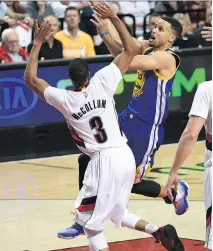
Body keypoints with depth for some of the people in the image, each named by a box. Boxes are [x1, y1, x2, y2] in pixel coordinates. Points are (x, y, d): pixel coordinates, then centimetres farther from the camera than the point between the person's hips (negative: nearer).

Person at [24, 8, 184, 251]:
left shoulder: (64, 99, -9)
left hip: (104, 161, -5)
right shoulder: (102, 82, -3)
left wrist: (37, 43, 5)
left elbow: (30, 79, 4)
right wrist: (115, 19, 8)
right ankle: (159, 231, 4)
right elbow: (130, 50, 5)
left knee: (89, 220, 5)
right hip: (125, 156, 5)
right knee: (116, 212, 23)